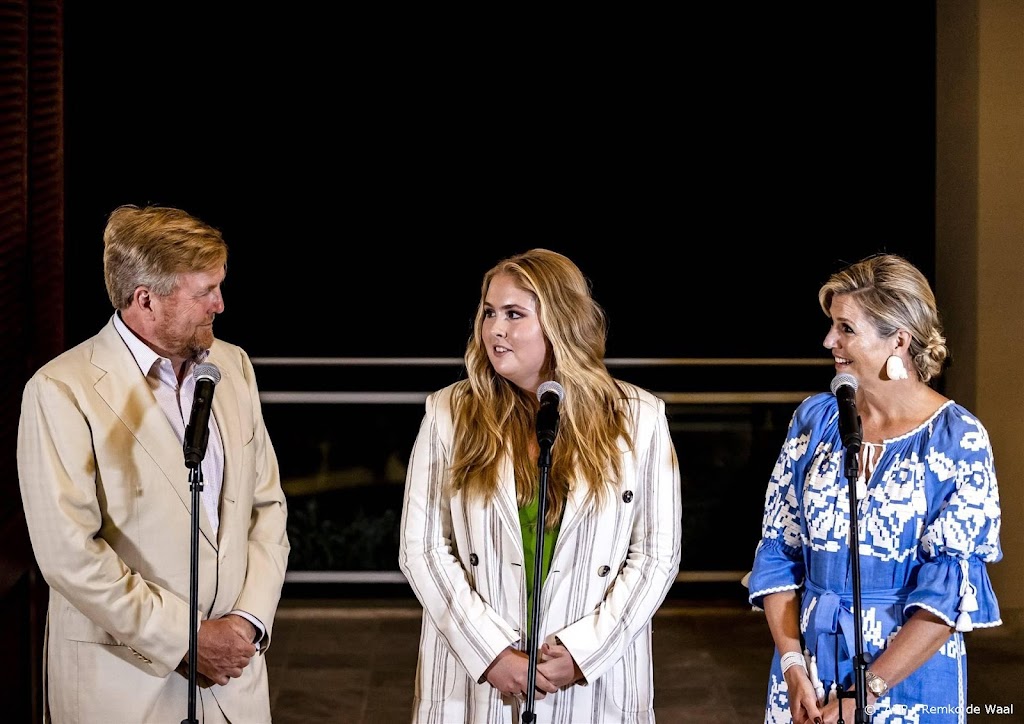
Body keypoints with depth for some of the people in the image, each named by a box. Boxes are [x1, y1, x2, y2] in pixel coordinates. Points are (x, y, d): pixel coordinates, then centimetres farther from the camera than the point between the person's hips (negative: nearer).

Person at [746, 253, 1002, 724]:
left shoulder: (959, 439, -11)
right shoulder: (814, 419, 1)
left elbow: (951, 587, -15)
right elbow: (779, 550, 3)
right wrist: (793, 666, -10)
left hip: (909, 680, -3)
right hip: (809, 670, 3)